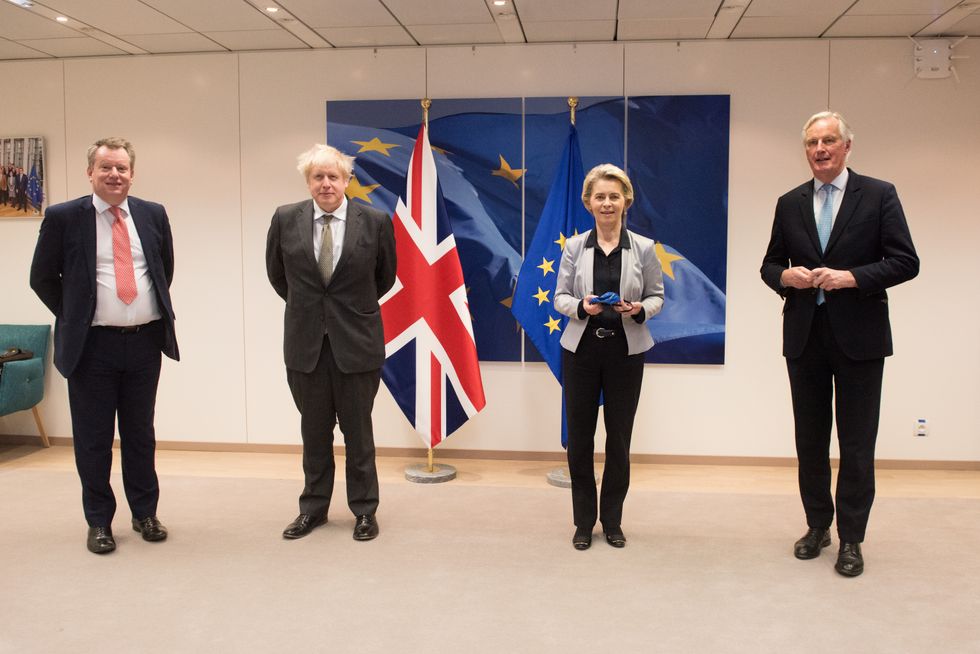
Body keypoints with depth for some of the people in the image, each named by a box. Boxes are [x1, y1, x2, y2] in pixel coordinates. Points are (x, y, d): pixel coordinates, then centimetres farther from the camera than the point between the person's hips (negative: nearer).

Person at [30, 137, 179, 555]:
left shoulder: (153, 215, 5)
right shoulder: (63, 217, -4)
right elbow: (42, 278, 4)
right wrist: (74, 318, 3)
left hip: (145, 341, 2)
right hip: (93, 345, -2)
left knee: (140, 433, 14)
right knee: (93, 438, 7)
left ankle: (145, 513, 27)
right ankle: (99, 521, 22)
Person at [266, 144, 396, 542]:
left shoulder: (375, 222, -6)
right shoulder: (285, 219, -2)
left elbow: (385, 277, 9)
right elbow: (277, 274, 14)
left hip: (357, 342, -2)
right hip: (305, 342, 2)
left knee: (358, 431, 8)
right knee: (314, 432, 13)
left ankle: (364, 510, 22)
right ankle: (313, 507, 27)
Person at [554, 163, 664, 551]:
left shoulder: (644, 249, 0)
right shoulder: (574, 247, 1)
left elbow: (657, 296, 5)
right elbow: (559, 297, 2)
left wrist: (640, 309, -16)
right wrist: (581, 306, -19)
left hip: (625, 352, 0)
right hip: (581, 349, 1)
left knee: (619, 438, 8)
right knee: (579, 437, 6)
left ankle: (612, 520, 26)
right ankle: (584, 521, 22)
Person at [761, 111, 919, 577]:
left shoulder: (879, 195, -2)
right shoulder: (789, 203, 9)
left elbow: (905, 262, -6)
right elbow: (770, 264, 13)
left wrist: (850, 277, -19)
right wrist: (785, 276, -10)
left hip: (858, 336, -3)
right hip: (804, 336, 4)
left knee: (857, 444, 3)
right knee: (810, 439, 12)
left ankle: (851, 539, 15)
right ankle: (817, 525, 28)